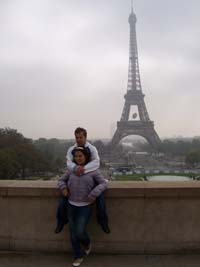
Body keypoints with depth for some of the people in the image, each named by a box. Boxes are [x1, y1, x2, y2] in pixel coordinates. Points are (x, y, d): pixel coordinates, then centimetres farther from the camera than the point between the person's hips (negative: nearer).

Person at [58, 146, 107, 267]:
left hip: (85, 207, -3)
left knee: (80, 231, -10)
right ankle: (78, 256, 29)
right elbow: (61, 180, 15)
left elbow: (103, 183, -8)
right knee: (73, 234, 8)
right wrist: (63, 188, -7)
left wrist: (94, 194, -22)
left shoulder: (93, 171, -6)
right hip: (72, 206, 4)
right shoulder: (71, 170, 3)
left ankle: (87, 243, 27)